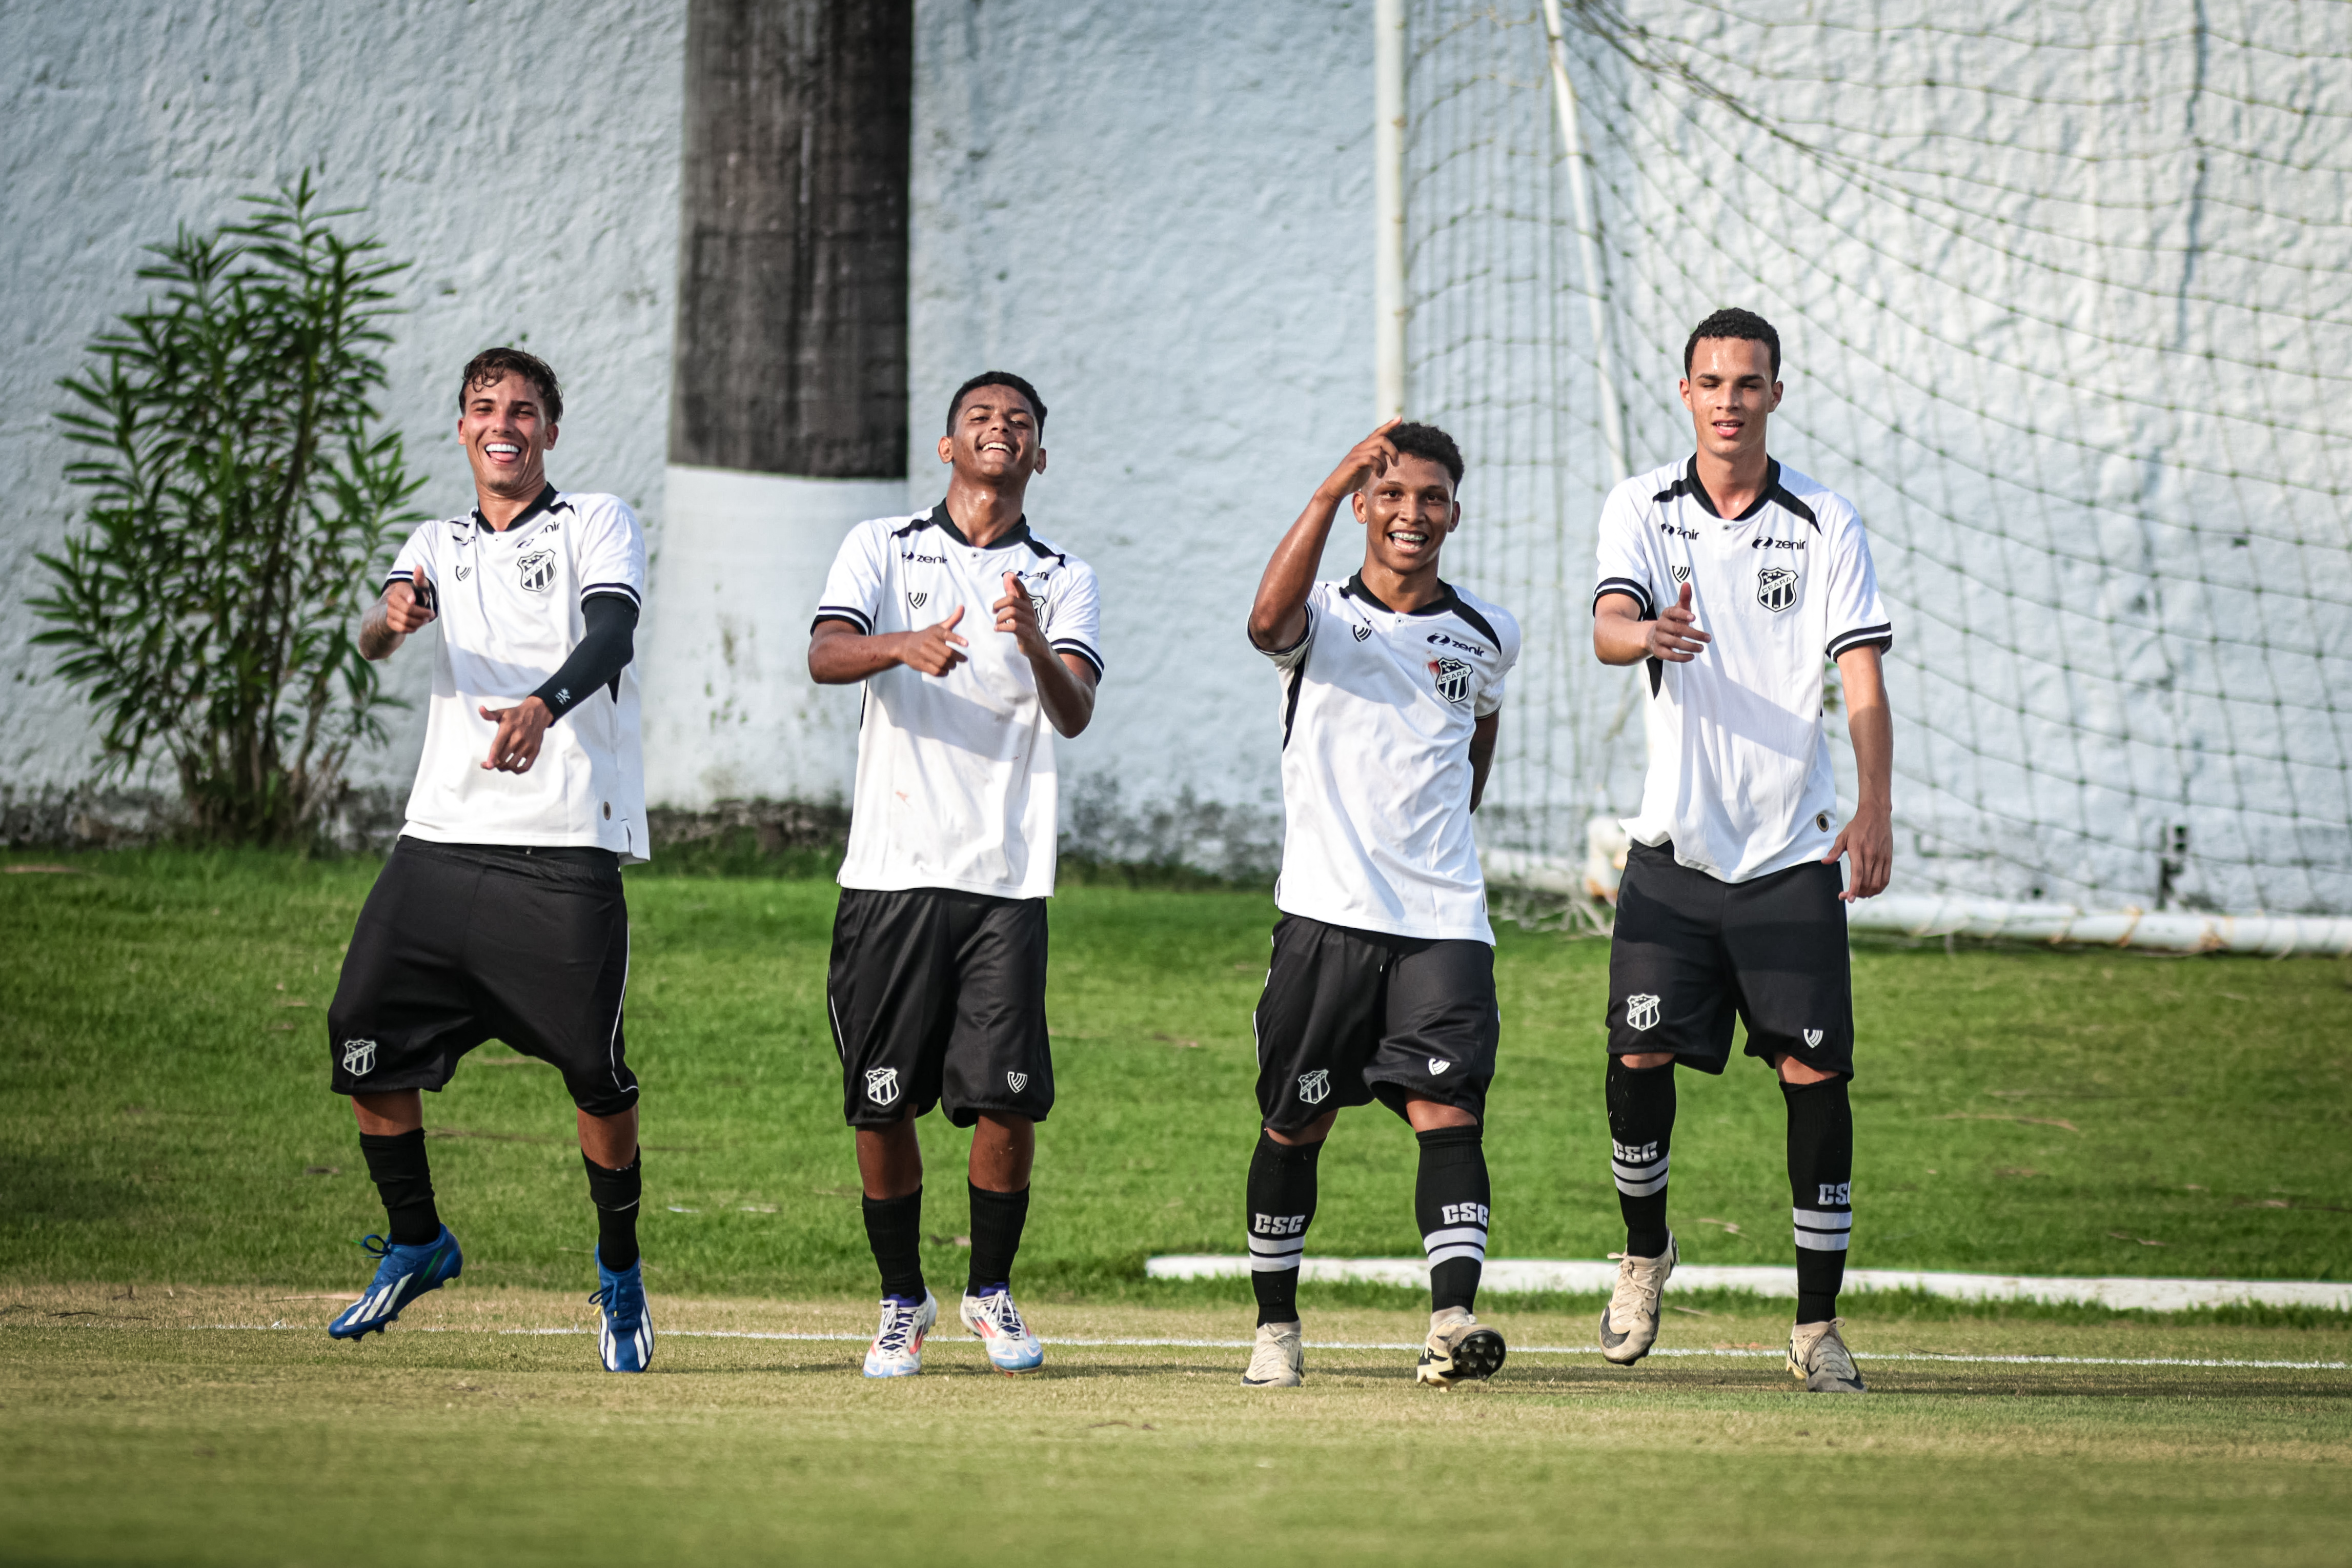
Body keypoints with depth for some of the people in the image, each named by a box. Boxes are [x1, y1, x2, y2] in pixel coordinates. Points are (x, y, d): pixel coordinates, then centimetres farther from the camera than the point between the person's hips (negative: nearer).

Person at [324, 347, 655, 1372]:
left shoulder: (597, 525, 4)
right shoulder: (439, 546, 17)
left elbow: (611, 637, -15)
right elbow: (378, 637, -3)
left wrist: (544, 704, -36)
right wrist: (390, 619, -29)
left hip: (568, 853, -4)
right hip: (443, 840, 4)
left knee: (596, 1073, -6)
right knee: (364, 1043, -3)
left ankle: (620, 1270, 15)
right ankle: (416, 1242, 18)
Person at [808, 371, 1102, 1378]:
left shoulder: (1063, 580, 11)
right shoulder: (880, 549, 9)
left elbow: (1074, 716, -5)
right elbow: (825, 655, -9)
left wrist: (1034, 645, -26)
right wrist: (904, 645, -30)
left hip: (1007, 880, 0)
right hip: (892, 869, 0)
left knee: (1009, 1099, -8)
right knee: (882, 1103, 0)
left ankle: (992, 1293, 13)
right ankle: (902, 1301, 18)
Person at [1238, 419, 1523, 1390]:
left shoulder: (1486, 635, 10)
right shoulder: (1322, 617, 1)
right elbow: (1269, 620, -24)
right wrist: (1332, 490, -33)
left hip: (1443, 919, 1)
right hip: (1325, 911, -1)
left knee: (1448, 1110, -14)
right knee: (1294, 1127, 7)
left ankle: (1452, 1319, -23)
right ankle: (1276, 1326, 21)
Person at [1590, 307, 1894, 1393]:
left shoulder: (1827, 524, 1)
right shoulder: (1642, 510, 3)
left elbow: (1862, 678, -6)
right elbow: (1609, 626, -15)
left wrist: (1873, 810, -21)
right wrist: (1645, 634, -40)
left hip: (1792, 855, 0)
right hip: (1675, 851, 0)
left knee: (1815, 1073, -5)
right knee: (1640, 1055, -8)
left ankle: (1817, 1324, 3)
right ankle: (1644, 1249, 20)